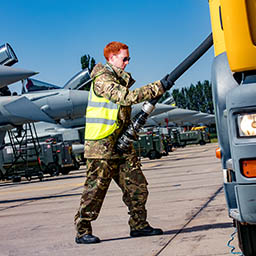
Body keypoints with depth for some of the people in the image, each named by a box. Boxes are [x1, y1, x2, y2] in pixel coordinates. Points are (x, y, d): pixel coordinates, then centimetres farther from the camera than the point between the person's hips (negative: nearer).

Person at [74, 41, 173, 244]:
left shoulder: (120, 79, 18)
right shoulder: (102, 80, -12)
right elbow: (127, 97, -25)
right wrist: (159, 87, -27)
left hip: (121, 144, 9)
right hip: (101, 146, -9)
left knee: (137, 186, 6)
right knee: (95, 189, -4)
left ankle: (139, 225, 15)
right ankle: (82, 231, 5)